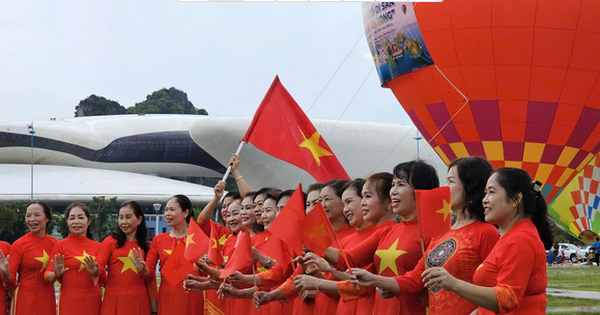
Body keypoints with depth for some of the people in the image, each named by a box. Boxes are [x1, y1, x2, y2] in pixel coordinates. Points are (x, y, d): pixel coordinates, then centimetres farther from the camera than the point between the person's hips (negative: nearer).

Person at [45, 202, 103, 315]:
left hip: (93, 301, 3)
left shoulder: (96, 246, 6)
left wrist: (96, 273, -11)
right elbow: (48, 277, -3)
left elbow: (103, 280, 9)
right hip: (69, 301, -3)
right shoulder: (60, 245, -1)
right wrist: (56, 275, -24)